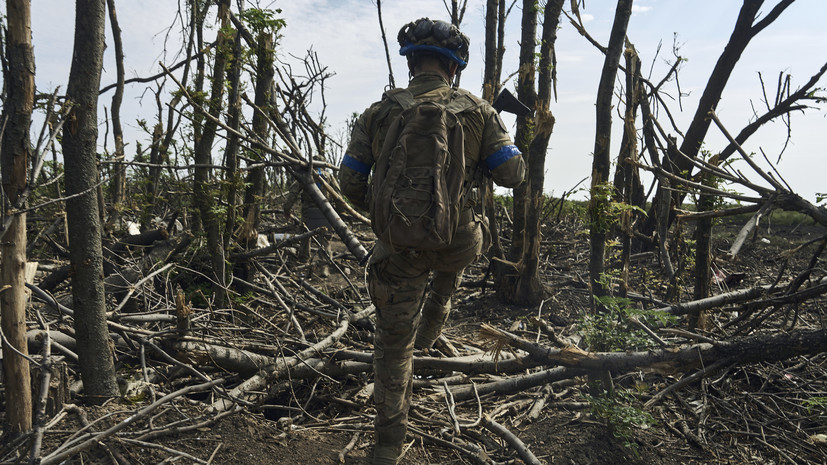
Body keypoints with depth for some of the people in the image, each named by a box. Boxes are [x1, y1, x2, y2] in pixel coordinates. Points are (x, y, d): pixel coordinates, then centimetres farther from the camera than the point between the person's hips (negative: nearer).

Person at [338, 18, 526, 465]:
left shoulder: (378, 114, -3)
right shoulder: (477, 111, -4)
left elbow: (350, 183, -1)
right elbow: (512, 174, -3)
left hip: (400, 245, 0)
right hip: (458, 244, 1)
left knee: (393, 343, 15)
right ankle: (429, 329, 52)